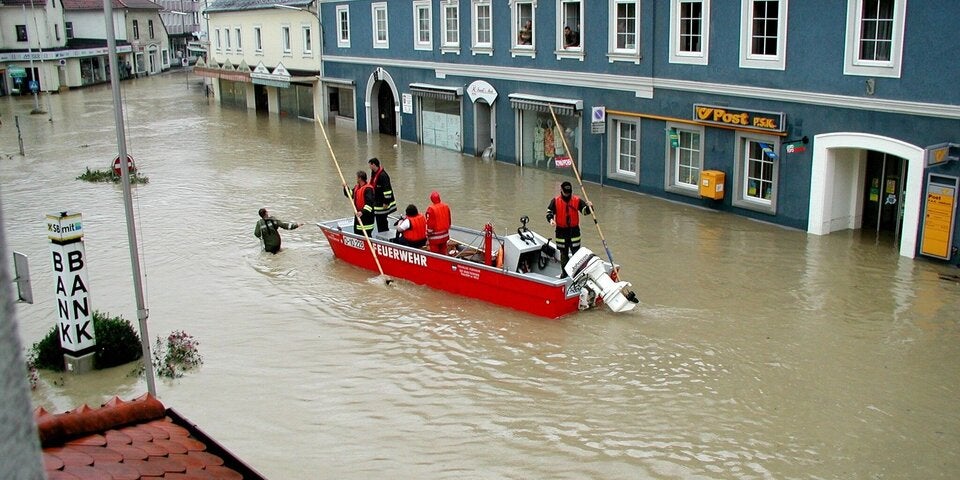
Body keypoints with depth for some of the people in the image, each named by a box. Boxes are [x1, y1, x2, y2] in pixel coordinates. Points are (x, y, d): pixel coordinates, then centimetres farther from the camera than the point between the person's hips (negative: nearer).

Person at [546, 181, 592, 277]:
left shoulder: (577, 200, -2)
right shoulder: (555, 201, -3)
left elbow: (585, 211, -5)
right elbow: (549, 212, -3)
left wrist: (589, 206, -28)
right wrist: (551, 219, -24)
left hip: (574, 230, 0)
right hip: (561, 231, 0)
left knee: (576, 251, -2)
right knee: (563, 253, 11)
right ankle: (564, 272, 26)